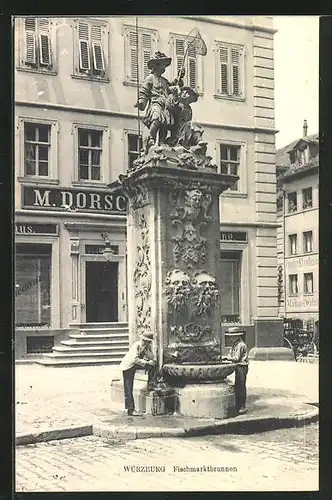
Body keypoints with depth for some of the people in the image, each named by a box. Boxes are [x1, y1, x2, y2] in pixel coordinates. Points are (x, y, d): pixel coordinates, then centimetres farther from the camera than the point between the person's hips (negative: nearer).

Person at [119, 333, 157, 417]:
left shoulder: (147, 346, -6)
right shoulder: (136, 345, -27)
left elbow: (152, 358, -15)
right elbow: (135, 359, -35)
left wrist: (145, 349, -27)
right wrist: (147, 362, -34)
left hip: (136, 364, 7)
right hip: (128, 366, -6)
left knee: (153, 365, -12)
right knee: (128, 390, -8)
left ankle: (150, 386, 2)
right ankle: (130, 410, -6)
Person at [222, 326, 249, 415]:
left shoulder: (241, 345, -17)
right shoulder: (234, 344, 14)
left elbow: (236, 358, -19)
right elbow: (231, 355, 16)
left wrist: (227, 358, -10)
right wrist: (225, 357, -2)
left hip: (242, 367, -10)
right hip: (238, 367, 10)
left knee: (241, 387, -7)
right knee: (237, 387, 14)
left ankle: (242, 406, -2)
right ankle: (238, 405, 22)